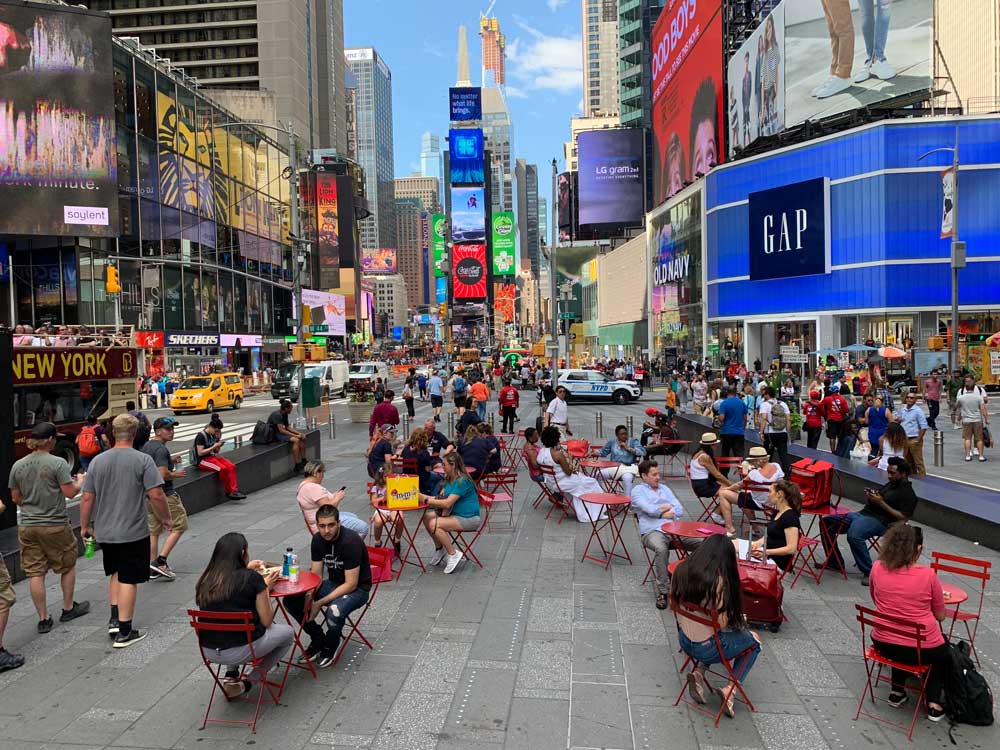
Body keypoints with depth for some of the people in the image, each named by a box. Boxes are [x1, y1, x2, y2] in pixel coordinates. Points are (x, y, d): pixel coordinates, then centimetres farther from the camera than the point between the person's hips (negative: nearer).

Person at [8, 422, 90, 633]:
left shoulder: (18, 466, 2)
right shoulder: (57, 463, -14)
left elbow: (15, 498, 8)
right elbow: (69, 492, -13)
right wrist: (80, 483, 7)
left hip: (27, 526, 4)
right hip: (55, 525, -4)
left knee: (35, 573, 8)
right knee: (67, 566, 16)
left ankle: (43, 618, 12)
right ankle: (68, 608, 26)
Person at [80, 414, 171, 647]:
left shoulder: (98, 461, 1)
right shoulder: (142, 460, -12)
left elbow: (87, 499, 3)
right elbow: (156, 495, -16)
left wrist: (85, 525, 16)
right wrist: (166, 518, -1)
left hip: (105, 531, 5)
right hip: (133, 532, -4)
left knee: (115, 573, 24)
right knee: (128, 580, 4)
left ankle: (114, 619, 20)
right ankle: (124, 632, 10)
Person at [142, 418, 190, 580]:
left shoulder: (146, 446, 12)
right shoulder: (161, 449, -18)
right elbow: (163, 474, -27)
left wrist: (170, 461, 15)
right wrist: (176, 474, -9)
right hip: (165, 495, -9)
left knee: (153, 531, 13)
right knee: (179, 526, 1)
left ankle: (152, 568, 18)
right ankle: (160, 561, -5)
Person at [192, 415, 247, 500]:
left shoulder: (214, 435, 10)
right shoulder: (201, 436, -11)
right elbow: (200, 453, -18)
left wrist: (219, 445, -4)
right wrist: (214, 447, -18)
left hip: (213, 456, 7)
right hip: (202, 460, -7)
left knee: (231, 466, -18)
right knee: (222, 468, -30)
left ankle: (234, 490, -24)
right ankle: (229, 492, -16)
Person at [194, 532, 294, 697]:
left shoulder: (205, 579, 0)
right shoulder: (252, 578, -13)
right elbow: (266, 621, -6)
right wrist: (266, 588, 7)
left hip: (207, 651, 6)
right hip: (241, 651, -6)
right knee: (287, 632, 20)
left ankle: (232, 677, 21)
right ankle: (249, 682, 10)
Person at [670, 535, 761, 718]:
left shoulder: (681, 570, -7)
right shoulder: (718, 581, -24)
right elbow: (722, 623, -21)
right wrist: (738, 619, 1)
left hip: (684, 641, 5)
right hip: (707, 649, -5)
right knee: (753, 641, 20)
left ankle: (698, 672, 14)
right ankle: (730, 689, 9)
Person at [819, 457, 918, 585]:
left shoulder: (908, 493, -4)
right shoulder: (890, 485, 24)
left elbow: (903, 518, -15)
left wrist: (881, 503, -15)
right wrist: (869, 497, 4)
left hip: (879, 521, -10)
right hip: (862, 513, 10)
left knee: (854, 535, -39)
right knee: (826, 522, 3)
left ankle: (869, 572, -23)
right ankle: (834, 562, 9)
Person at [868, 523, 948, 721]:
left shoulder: (877, 568, -9)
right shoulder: (927, 575, -17)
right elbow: (941, 616, -3)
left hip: (883, 645, 3)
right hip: (922, 650, -2)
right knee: (943, 648, 32)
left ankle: (897, 691, 36)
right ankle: (933, 703, 26)